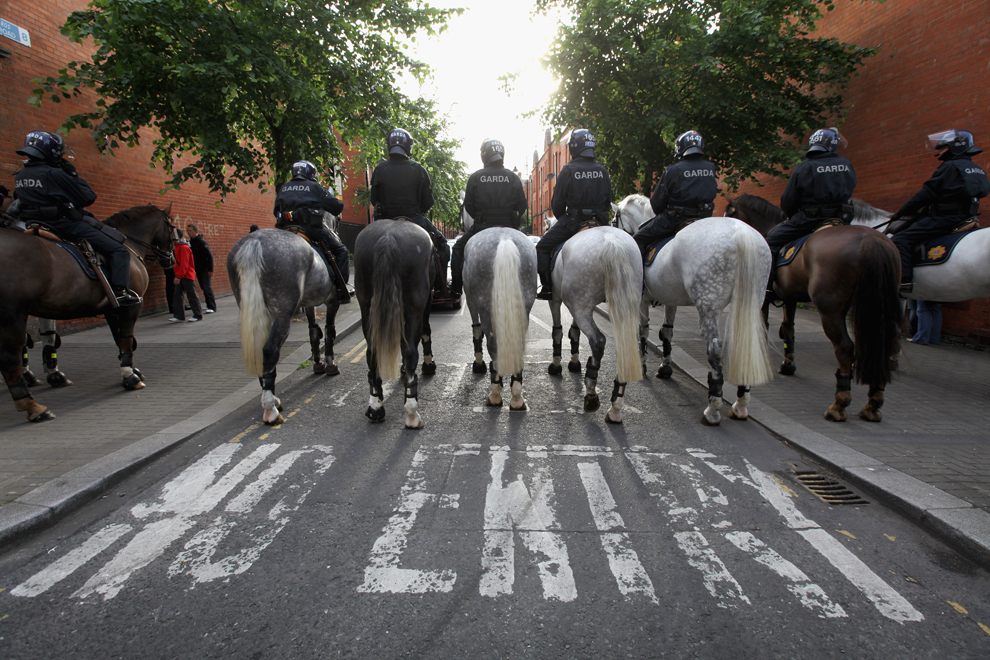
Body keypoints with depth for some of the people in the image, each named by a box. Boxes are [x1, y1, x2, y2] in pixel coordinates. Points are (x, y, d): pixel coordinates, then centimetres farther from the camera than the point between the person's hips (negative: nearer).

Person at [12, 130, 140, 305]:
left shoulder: (19, 176, 10)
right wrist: (74, 175, -2)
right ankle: (120, 293, -21)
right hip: (64, 224, -9)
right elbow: (88, 197, -13)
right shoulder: (54, 174, -17)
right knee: (119, 251, -9)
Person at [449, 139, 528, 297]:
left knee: (458, 248, 18)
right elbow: (522, 205, 5)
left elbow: (468, 205, 4)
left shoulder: (476, 177, 1)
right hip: (508, 226, 1)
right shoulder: (513, 177, 4)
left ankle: (456, 288, 11)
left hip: (482, 225, -1)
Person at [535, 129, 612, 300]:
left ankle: (547, 287, -2)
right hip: (600, 221, 5)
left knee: (542, 247, 6)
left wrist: (561, 218, 12)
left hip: (573, 220, -5)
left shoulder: (568, 170, -8)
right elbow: (608, 200, 12)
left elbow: (558, 202, -6)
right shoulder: (603, 170, 7)